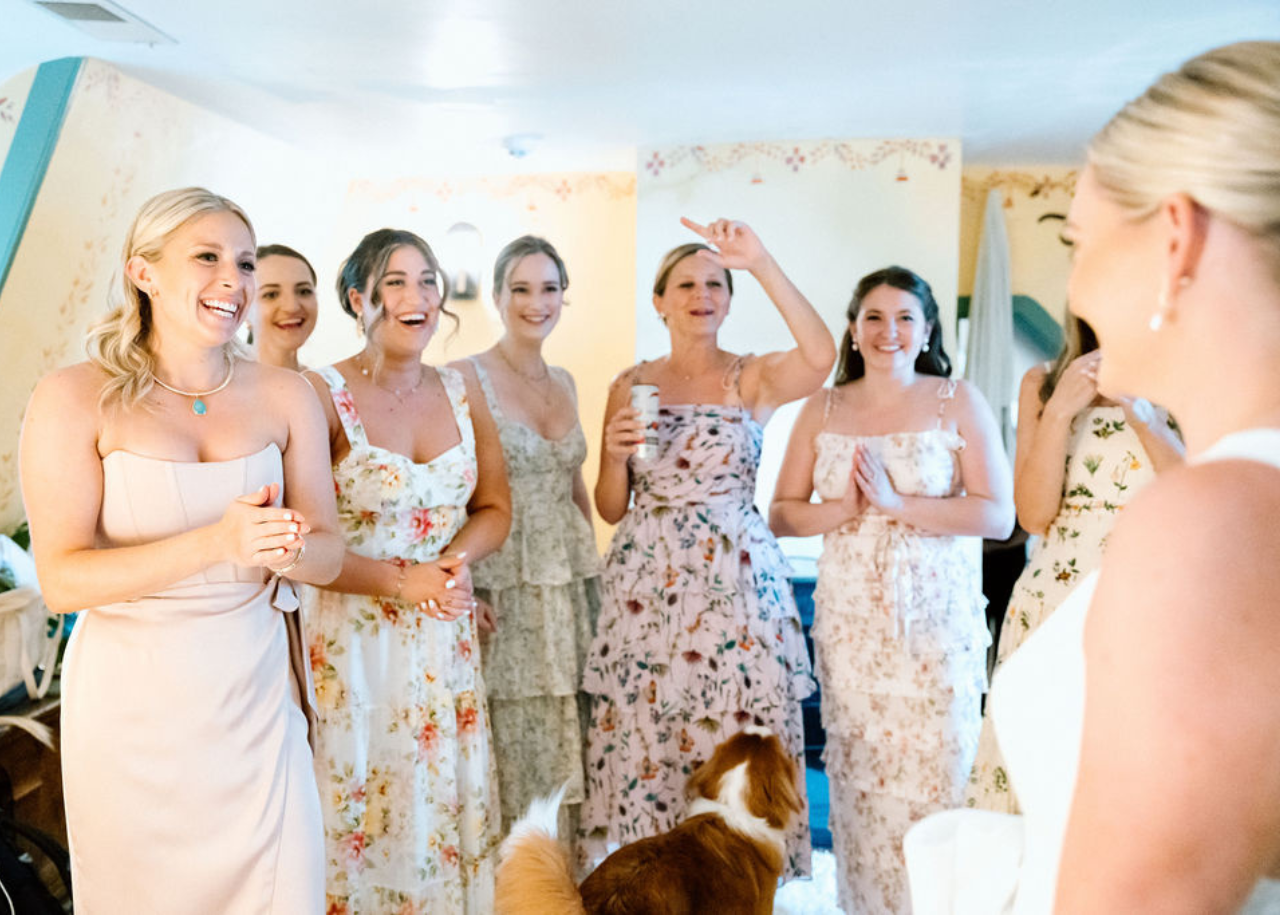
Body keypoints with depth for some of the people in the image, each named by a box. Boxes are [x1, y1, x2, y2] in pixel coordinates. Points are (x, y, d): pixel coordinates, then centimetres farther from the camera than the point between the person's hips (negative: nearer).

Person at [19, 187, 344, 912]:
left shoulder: (286, 396, 2)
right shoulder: (75, 399, -7)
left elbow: (328, 554, 4)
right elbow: (61, 579, -14)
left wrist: (287, 547, -20)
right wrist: (217, 543, -27)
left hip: (255, 693, 2)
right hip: (132, 704, -2)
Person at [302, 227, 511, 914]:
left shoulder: (461, 393, 6)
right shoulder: (321, 395, -9)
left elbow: (494, 509, 11)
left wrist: (455, 560, -8)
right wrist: (401, 581, -19)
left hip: (445, 636, 4)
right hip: (351, 634, -4)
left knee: (442, 802, 12)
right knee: (360, 811, 4)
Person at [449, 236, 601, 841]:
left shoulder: (563, 382, 12)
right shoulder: (467, 377, -6)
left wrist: (591, 564, 15)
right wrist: (465, 590, -17)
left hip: (570, 582, 6)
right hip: (503, 587, -5)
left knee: (565, 746, 10)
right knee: (510, 750, 1)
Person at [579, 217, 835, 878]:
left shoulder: (754, 379, 4)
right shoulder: (631, 385, 10)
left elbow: (821, 356, -20)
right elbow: (611, 509, 10)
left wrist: (760, 262, -20)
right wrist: (616, 454, -10)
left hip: (737, 580, -1)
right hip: (648, 583, 2)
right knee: (642, 751, 2)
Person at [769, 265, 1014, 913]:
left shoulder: (959, 403, 0)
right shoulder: (822, 410, 7)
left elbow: (998, 515, -9)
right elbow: (781, 516, 6)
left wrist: (898, 503, -17)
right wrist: (842, 509, -13)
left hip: (937, 623, -2)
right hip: (850, 623, 2)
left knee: (934, 776, 1)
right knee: (857, 779, 8)